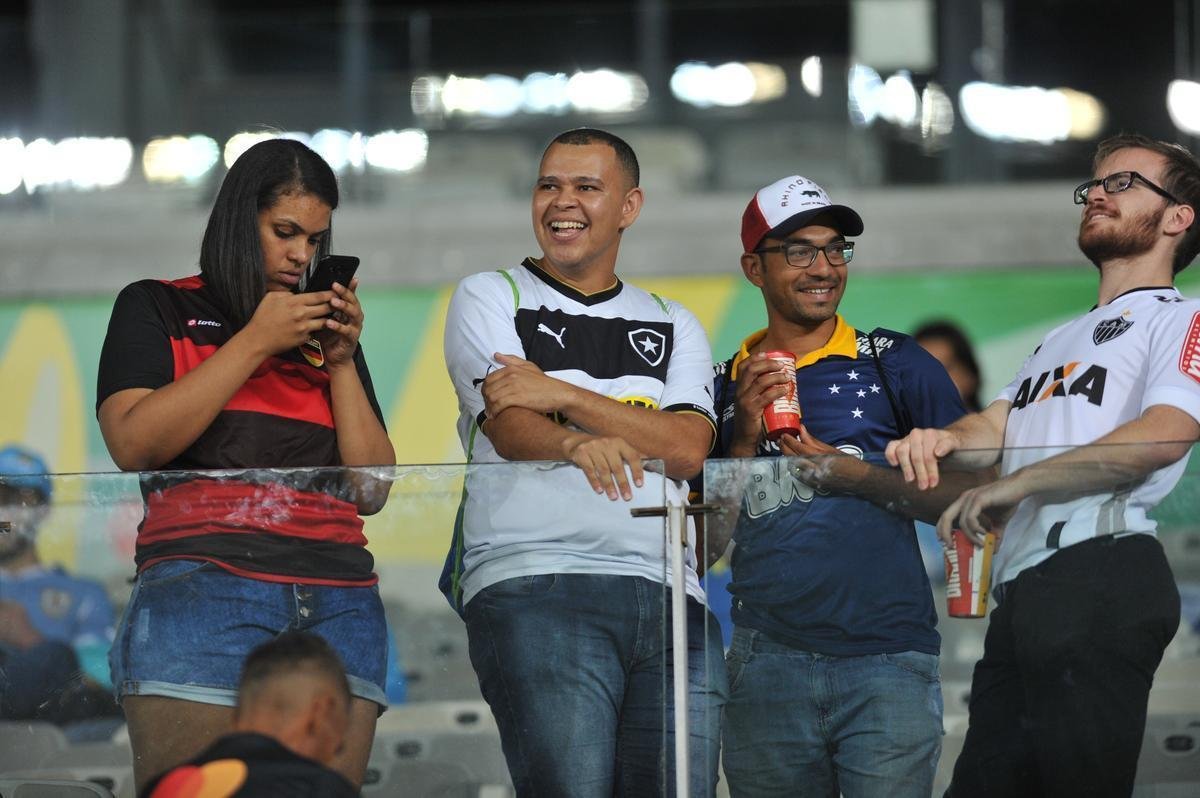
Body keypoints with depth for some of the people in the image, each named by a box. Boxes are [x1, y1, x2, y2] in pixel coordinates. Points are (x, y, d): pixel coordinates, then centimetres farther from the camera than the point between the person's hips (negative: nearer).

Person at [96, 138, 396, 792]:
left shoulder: (326, 333, 25)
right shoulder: (157, 309, 15)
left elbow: (372, 491, 18)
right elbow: (134, 444, -3)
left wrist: (341, 362, 8)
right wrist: (255, 343, -1)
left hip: (339, 608, 4)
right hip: (201, 588, -4)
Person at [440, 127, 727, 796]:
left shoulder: (674, 327, 23)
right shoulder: (489, 300, 14)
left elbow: (687, 449, 4)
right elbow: (510, 426, -4)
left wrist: (563, 395, -6)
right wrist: (578, 445, -27)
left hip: (667, 591, 4)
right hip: (533, 584, -3)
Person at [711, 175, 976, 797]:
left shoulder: (896, 365, 7)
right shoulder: (724, 386, 14)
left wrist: (853, 474, -8)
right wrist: (743, 440, -3)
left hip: (887, 658, -2)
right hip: (767, 664, 2)